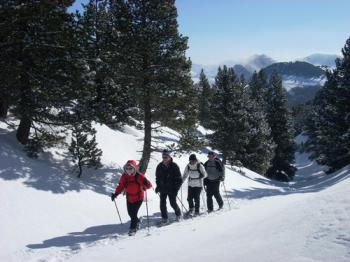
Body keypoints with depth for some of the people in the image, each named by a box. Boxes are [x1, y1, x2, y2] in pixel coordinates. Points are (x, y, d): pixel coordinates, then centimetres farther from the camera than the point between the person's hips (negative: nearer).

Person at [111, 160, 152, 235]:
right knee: (130, 213, 16)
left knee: (134, 213, -9)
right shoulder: (124, 176, -6)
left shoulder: (139, 176, -19)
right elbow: (121, 186, 1)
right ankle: (137, 221, 45)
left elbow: (149, 185, -19)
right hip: (129, 198, 5)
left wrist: (144, 186, -39)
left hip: (138, 198, -5)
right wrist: (115, 194, -10)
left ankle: (133, 228, 10)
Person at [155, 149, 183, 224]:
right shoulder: (160, 166, 1)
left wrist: (176, 188, -13)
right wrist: (158, 186, 5)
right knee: (162, 204, 0)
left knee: (173, 203, 4)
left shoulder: (174, 166, -10)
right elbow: (157, 177, 15)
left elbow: (179, 179, -7)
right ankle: (164, 218, 13)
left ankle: (178, 214, 30)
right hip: (163, 189, 4)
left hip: (172, 189, -3)